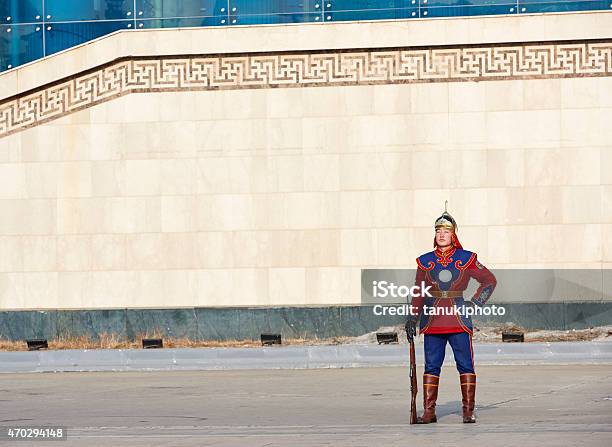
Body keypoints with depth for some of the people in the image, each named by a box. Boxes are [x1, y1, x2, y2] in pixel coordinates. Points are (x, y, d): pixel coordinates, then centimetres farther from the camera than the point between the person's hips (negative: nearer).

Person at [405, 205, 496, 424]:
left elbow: (489, 281, 11)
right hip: (432, 321, 2)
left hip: (459, 320, -1)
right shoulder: (425, 261, 7)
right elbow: (419, 293, 12)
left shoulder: (466, 259, 2)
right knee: (431, 366, 1)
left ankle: (468, 411, 4)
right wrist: (413, 318, 5)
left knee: (466, 365, -1)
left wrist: (475, 303, 2)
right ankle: (429, 411, 5)